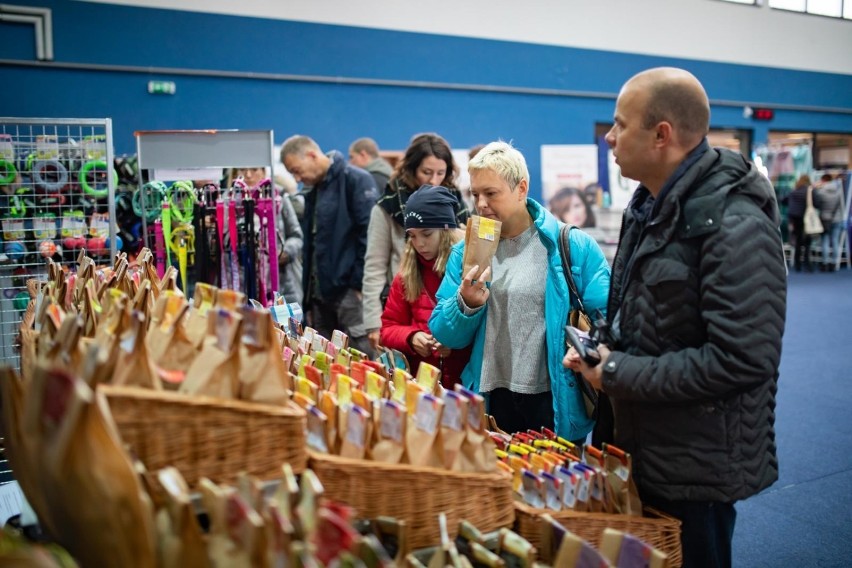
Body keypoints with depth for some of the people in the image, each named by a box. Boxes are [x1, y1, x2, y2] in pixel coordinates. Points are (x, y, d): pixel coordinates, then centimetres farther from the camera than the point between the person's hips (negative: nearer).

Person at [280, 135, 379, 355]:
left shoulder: (356, 180, -7)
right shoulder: (312, 191, 18)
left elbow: (369, 235, -14)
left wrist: (360, 284, -15)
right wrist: (308, 299, 17)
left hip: (349, 290, -8)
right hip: (320, 292, 8)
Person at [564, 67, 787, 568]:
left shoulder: (734, 225, -23)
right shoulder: (651, 205, 7)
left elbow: (740, 361, -28)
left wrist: (616, 374, -21)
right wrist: (600, 351, -1)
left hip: (697, 470, -9)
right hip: (642, 451, 9)